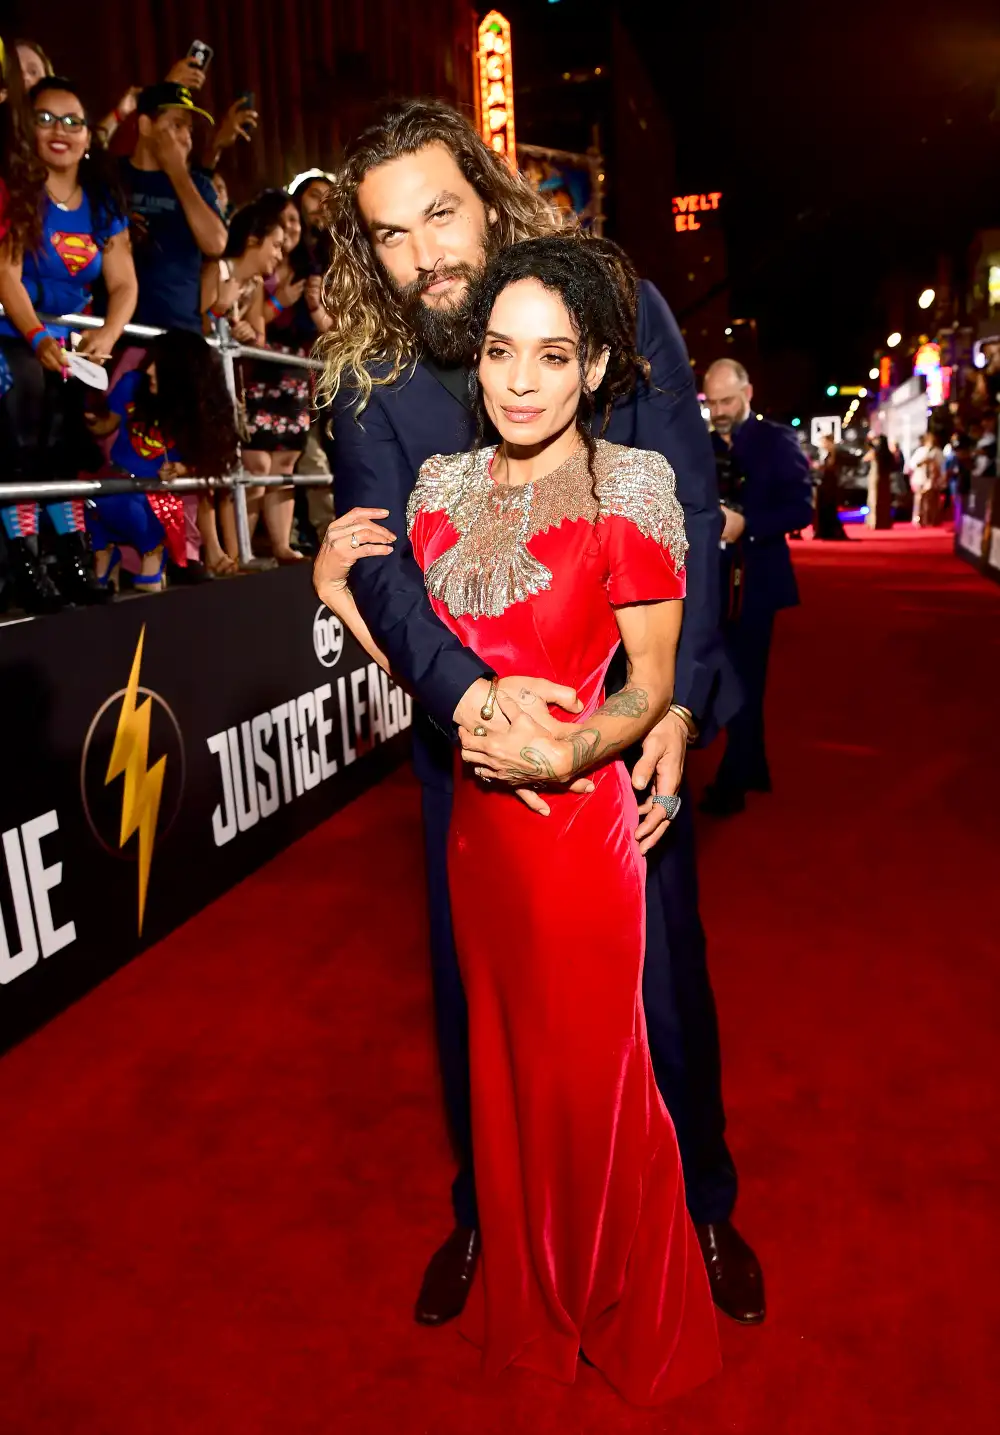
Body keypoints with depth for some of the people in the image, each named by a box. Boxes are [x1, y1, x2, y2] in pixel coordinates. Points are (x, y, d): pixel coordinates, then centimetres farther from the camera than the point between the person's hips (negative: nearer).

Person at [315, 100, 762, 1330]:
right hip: (467, 730, 1)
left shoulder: (621, 311, -5)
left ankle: (705, 1207, 42)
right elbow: (383, 562, -14)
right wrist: (469, 689, -34)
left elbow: (688, 512, -8)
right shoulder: (367, 377, -3)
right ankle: (483, 1209, 43)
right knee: (475, 988, 15)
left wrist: (678, 702, -19)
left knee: (664, 981, 12)